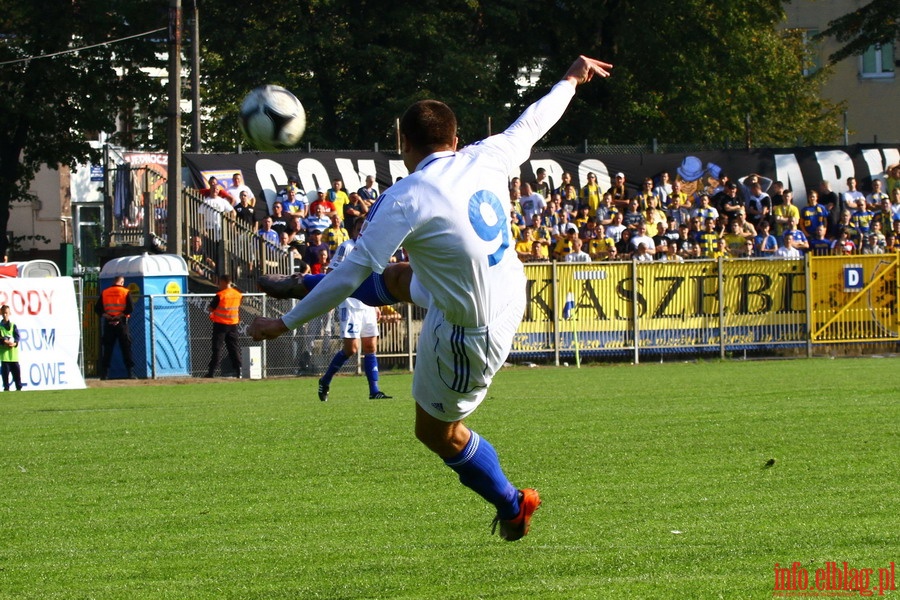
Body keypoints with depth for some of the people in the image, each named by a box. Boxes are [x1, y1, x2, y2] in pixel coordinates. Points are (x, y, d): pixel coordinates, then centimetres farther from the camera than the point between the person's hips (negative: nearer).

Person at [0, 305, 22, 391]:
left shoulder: (13, 326, 10)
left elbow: (17, 337, 2)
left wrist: (14, 343, -17)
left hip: (13, 353, 2)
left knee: (16, 371, 2)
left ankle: (19, 387, 9)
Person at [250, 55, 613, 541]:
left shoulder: (407, 200, -25)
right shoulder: (485, 159, -8)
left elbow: (353, 271, -23)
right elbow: (530, 124, 12)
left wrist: (286, 324, -14)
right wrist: (571, 81, 32)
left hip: (467, 334, -8)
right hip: (510, 295, 8)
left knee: (436, 430, 16)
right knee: (395, 277, 29)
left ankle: (511, 505, 29)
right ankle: (301, 283, 53)